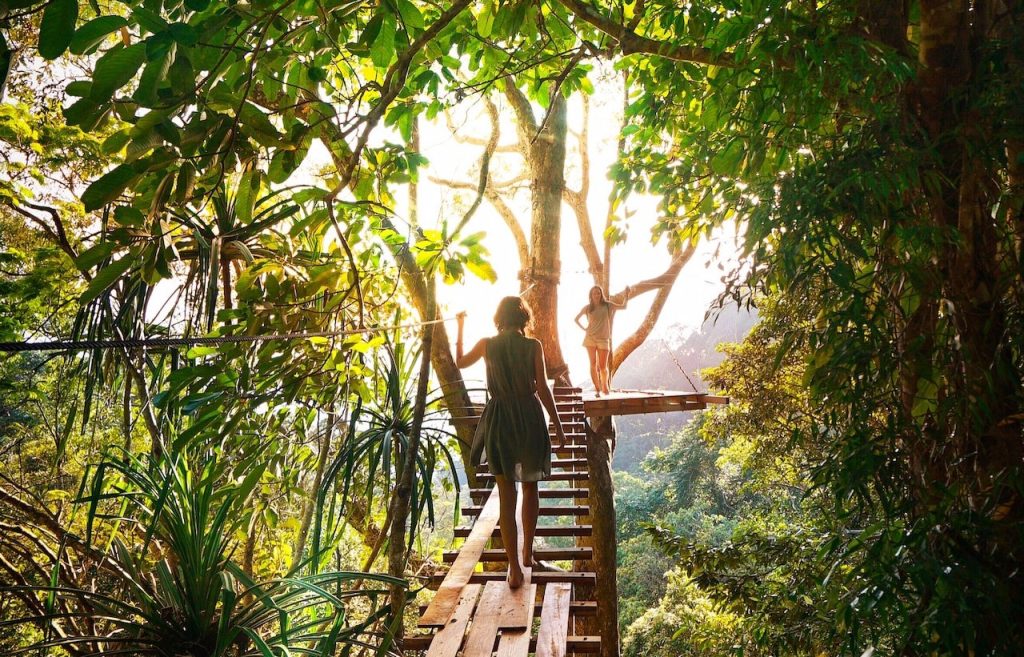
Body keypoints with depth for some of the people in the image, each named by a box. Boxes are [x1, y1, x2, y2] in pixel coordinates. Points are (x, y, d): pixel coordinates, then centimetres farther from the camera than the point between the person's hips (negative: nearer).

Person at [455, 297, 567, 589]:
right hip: (530, 419, 0)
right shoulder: (533, 346, -7)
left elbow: (460, 362, 17)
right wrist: (557, 424, 1)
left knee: (506, 495, 5)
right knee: (530, 487, 20)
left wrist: (460, 327, 28)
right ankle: (528, 553, 28)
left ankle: (515, 568, 2)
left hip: (499, 421, 1)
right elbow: (542, 389, -8)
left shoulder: (487, 345, -2)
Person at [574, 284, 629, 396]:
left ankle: (605, 385, 18)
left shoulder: (607, 305, 5)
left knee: (603, 366, -3)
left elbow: (623, 306, 4)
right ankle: (597, 389, 3)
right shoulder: (587, 308, 6)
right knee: (593, 364, -2)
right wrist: (584, 328, 7)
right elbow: (576, 319, 18)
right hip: (590, 338, 1)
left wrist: (627, 294, -7)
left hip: (603, 339, -1)